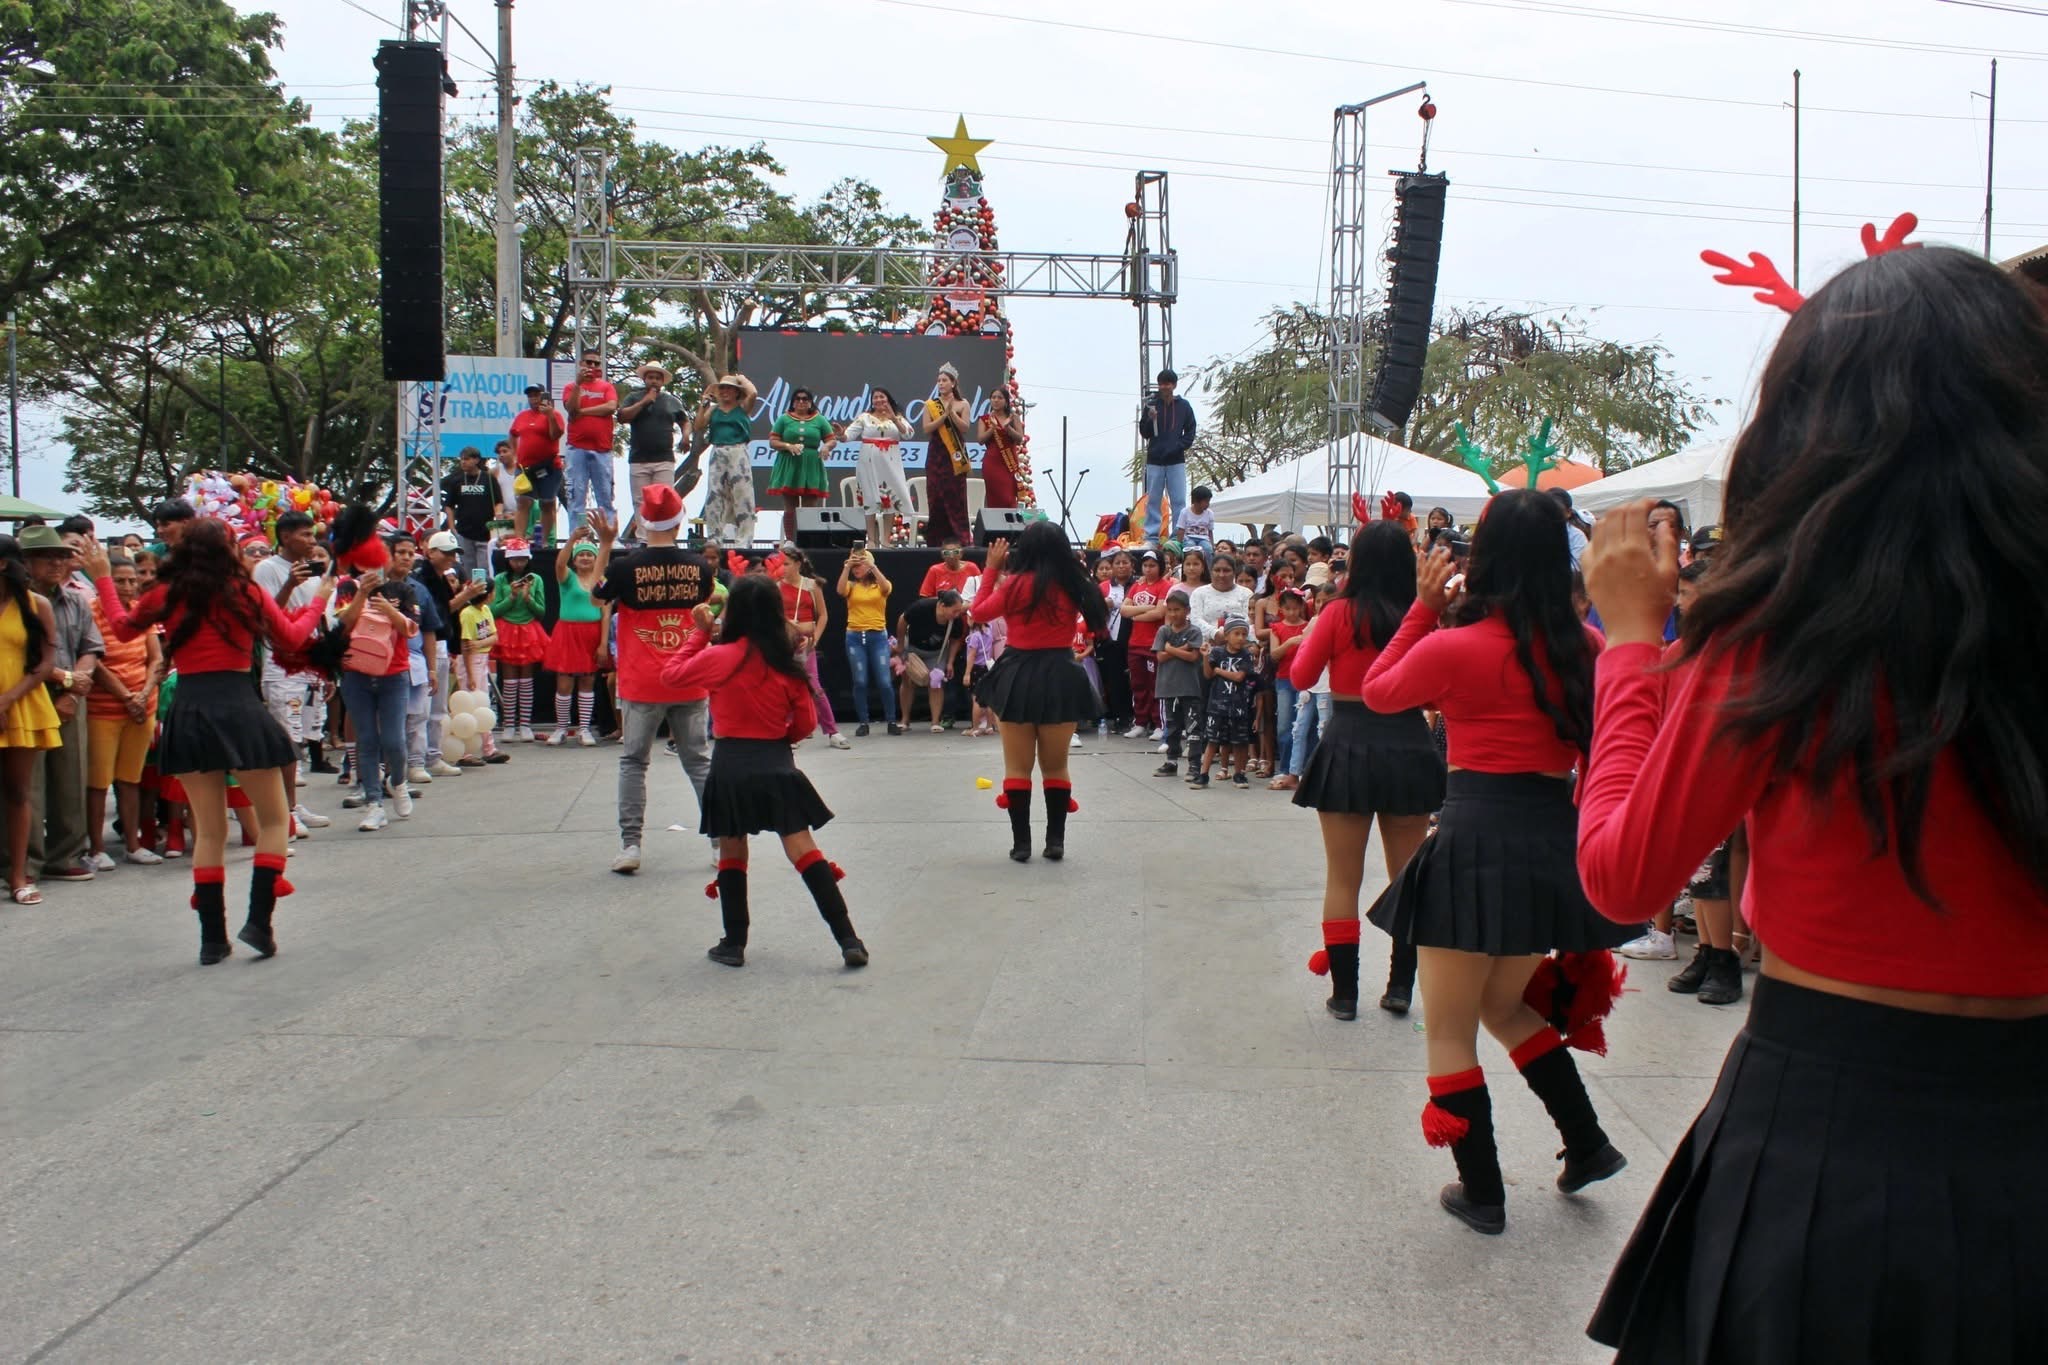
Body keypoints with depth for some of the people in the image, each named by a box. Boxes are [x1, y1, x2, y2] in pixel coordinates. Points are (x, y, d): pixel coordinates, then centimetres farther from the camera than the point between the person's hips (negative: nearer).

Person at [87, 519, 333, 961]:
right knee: (274, 819, 9)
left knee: (208, 830, 11)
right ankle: (259, 921, -4)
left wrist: (103, 578, 37)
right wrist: (319, 599, 28)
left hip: (188, 713, 3)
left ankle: (213, 937, 10)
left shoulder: (165, 596, 5)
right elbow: (291, 637, 12)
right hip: (239, 706, -3)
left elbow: (123, 627, 24)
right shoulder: (247, 593, -1)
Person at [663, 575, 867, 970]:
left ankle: (734, 944, 16)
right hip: (778, 767, 2)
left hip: (731, 767, -2)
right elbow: (805, 723, 5)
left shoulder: (719, 658, -8)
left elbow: (671, 674, 8)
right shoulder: (788, 663, 0)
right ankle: (849, 940, -3)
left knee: (731, 855, 13)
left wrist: (700, 632, 13)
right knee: (805, 852, 1)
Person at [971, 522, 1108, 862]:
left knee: (1018, 768, 7)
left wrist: (991, 568, 8)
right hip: (1061, 677, 2)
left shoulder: (1015, 584, -11)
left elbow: (979, 612, 4)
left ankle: (1021, 843, 5)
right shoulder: (1072, 585, -3)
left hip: (1018, 677, -2)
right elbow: (1095, 623, 16)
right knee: (1056, 767, 13)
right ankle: (1056, 841, 13)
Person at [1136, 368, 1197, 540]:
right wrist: (1150, 419, -14)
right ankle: (1151, 535, 7)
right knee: (1153, 500, 4)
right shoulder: (1151, 405, 4)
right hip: (1154, 460, 0)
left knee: (1179, 500, -1)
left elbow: (1190, 431, 8)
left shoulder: (1184, 406, 5)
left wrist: (1180, 446, -7)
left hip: (1177, 461, 0)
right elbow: (1143, 432, 5)